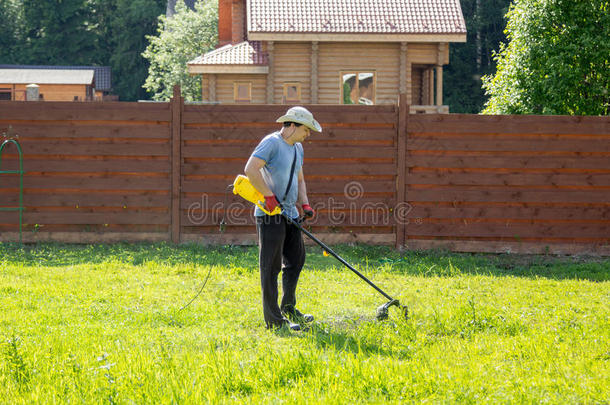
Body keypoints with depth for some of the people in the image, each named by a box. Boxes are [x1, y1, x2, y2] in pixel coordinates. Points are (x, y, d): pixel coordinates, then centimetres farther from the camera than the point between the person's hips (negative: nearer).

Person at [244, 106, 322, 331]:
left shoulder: (298, 148, 17)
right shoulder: (272, 142, -12)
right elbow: (250, 169, -22)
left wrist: (305, 204, 10)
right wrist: (269, 196, -22)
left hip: (290, 214, 9)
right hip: (270, 213, -9)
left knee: (296, 260, 15)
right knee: (271, 266, -6)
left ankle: (288, 309, 29)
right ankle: (274, 319, -4)